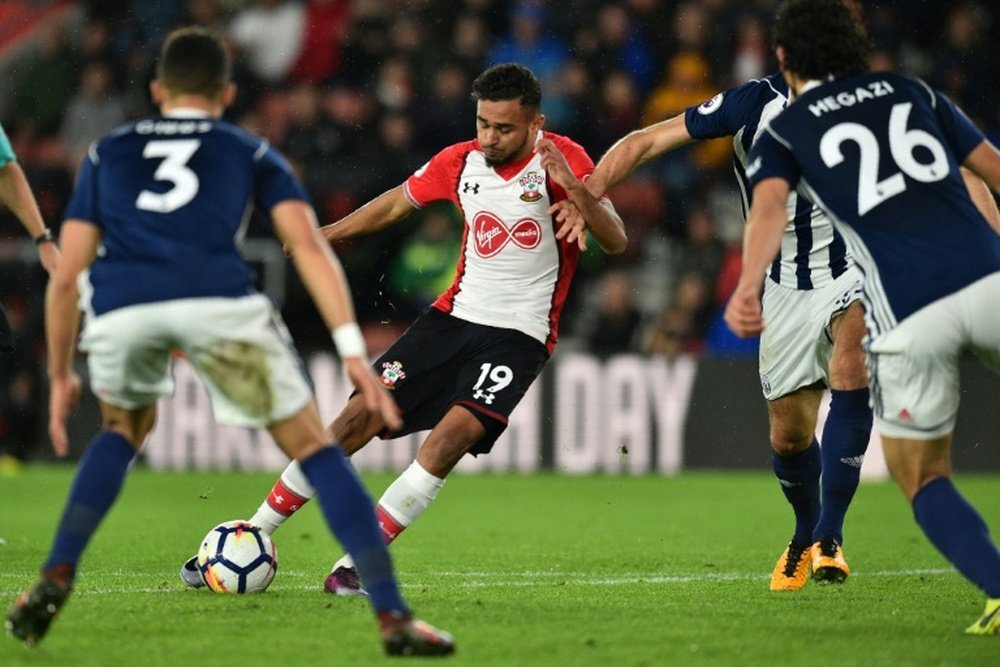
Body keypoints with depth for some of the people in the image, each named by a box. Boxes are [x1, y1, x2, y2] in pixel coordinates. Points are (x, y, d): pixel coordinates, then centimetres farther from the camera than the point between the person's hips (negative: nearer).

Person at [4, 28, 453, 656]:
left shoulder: (108, 152, 33)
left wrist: (61, 376, 37)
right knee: (314, 448, 11)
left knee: (125, 428, 34)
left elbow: (66, 276, 27)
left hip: (120, 307, 2)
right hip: (218, 299, -2)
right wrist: (355, 352, 5)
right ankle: (394, 616, 1)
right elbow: (309, 246, 12)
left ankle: (56, 578, 21)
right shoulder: (251, 153, 28)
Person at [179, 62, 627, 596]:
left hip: (519, 335, -4)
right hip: (455, 313, 4)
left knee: (455, 434, -26)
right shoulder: (460, 162, 1)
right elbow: (397, 203, 20)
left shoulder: (561, 160, -12)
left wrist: (575, 190, -38)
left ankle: (358, 562, -19)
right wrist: (328, 233, 18)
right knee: (358, 419, -5)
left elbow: (615, 242, -21)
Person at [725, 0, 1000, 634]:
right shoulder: (911, 91, 21)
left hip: (908, 319, -2)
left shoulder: (782, 133, 13)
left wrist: (748, 289, -25)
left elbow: (769, 207, -8)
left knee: (923, 480, 16)